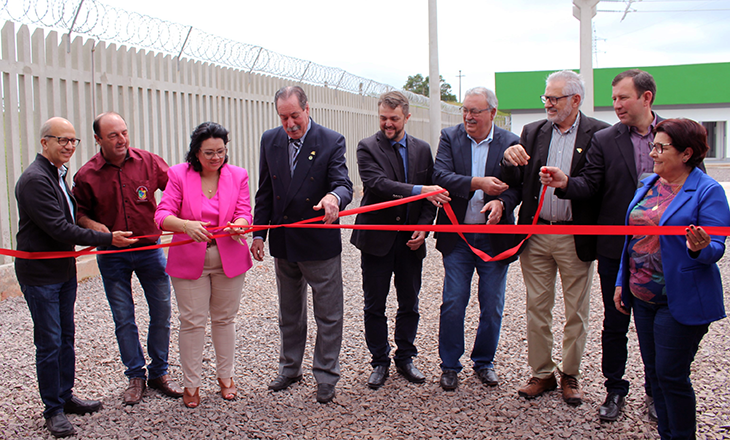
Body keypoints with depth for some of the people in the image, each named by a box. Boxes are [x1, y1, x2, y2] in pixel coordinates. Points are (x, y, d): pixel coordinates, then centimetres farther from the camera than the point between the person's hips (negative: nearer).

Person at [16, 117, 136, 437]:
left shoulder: (59, 174, 12)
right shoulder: (34, 179, -19)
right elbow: (58, 228, -23)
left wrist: (92, 236, 10)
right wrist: (107, 239, -21)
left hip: (65, 269, 9)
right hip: (40, 275, -9)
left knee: (66, 337, 16)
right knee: (49, 343, 0)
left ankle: (66, 396, 29)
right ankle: (53, 410, 12)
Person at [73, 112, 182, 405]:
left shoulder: (148, 162, -5)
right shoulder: (86, 175, -5)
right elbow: (79, 212, 6)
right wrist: (92, 225, -14)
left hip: (149, 249, 1)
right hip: (112, 255, 0)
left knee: (161, 311, 6)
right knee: (123, 317, 7)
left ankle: (159, 373, 23)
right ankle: (136, 376, 23)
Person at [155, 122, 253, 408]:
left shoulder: (237, 176, 1)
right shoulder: (179, 175, -5)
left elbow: (244, 213, -5)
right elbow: (162, 215, -13)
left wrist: (238, 225, -30)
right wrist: (186, 225, -34)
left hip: (229, 258, 2)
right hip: (189, 261, -2)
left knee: (225, 318, 13)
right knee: (192, 321, 2)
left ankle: (225, 376, 29)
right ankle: (191, 384, 17)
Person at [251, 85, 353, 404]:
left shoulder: (332, 142, -11)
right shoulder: (270, 141, 2)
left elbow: (343, 184, -20)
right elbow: (265, 192, 8)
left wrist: (334, 196, -44)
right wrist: (259, 233, 3)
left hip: (320, 244, -4)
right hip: (283, 244, 4)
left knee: (328, 316, 6)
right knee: (289, 313, 20)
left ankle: (326, 376, 21)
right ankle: (290, 368, 37)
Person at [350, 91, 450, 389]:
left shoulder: (422, 149, 7)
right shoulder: (367, 147, -5)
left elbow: (432, 194, 8)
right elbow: (377, 184, -22)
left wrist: (423, 228, -6)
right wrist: (418, 191, -30)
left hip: (410, 241, 3)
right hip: (377, 239, -3)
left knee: (409, 305, 12)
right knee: (374, 306, 6)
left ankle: (405, 359, 27)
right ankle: (380, 362, 22)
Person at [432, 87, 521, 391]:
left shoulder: (510, 143, 0)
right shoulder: (450, 137, 2)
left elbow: (517, 185, -5)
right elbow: (440, 176, -11)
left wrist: (501, 203, -25)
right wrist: (477, 183, -22)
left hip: (494, 236, 0)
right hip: (457, 236, 0)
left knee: (492, 306, 9)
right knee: (453, 303, 2)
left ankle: (484, 362, 28)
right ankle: (449, 366, 18)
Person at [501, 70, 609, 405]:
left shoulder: (598, 134, -4)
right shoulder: (532, 132, 8)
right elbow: (514, 182, 5)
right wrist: (510, 160, -13)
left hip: (575, 237, -3)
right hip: (535, 235, 3)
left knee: (576, 311, 8)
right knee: (537, 308, 9)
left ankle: (570, 375, 24)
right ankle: (542, 373, 22)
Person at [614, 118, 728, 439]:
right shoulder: (648, 184, 9)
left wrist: (699, 248, -36)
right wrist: (622, 282, 15)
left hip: (680, 301, -7)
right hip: (643, 296, 7)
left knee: (671, 375, -1)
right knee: (654, 372, 15)